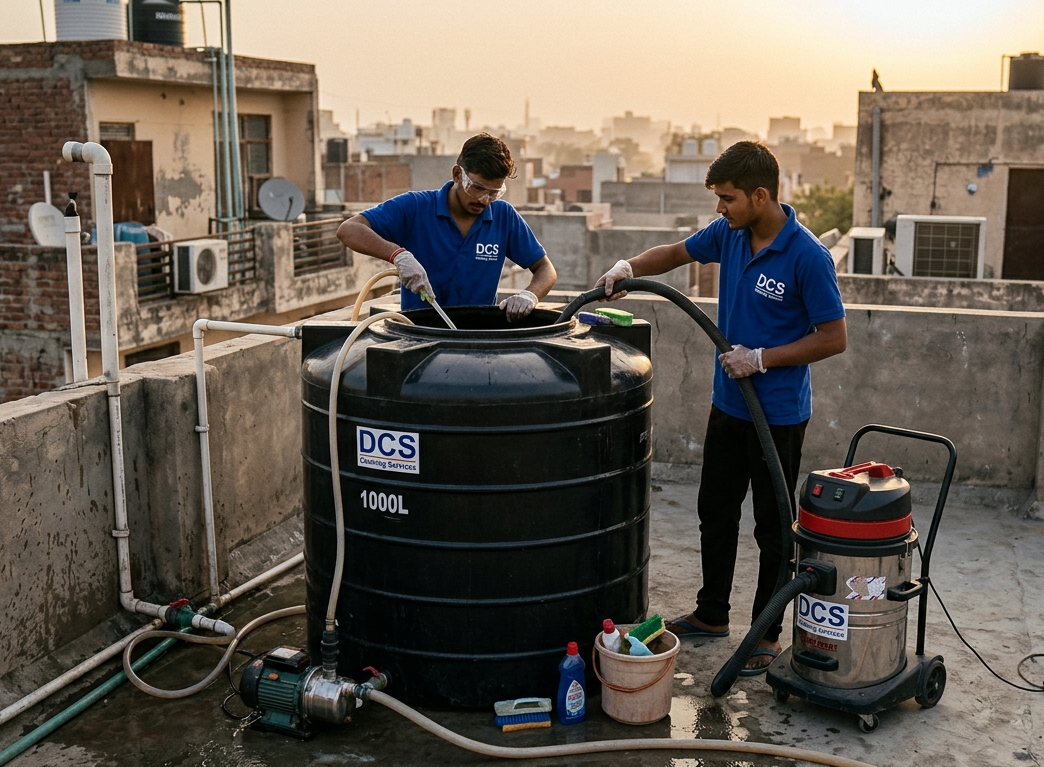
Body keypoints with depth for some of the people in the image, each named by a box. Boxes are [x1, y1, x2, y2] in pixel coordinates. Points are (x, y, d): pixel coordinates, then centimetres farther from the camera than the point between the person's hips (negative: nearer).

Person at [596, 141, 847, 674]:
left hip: (779, 413, -7)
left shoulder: (807, 256, -21)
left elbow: (834, 338, -18)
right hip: (729, 404, 7)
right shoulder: (729, 233, -1)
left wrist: (761, 358, -21)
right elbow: (678, 253, 15)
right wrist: (628, 268, -3)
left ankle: (767, 633, 20)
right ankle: (711, 614, 33)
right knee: (715, 512, 17)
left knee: (772, 527, 6)